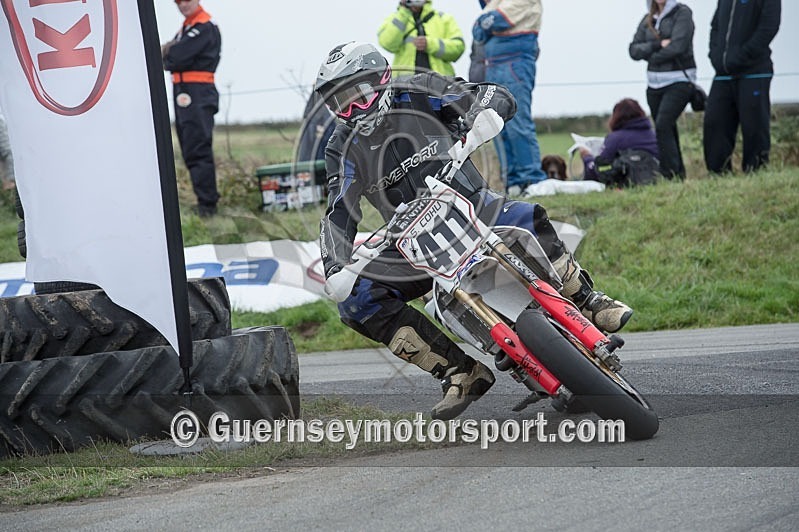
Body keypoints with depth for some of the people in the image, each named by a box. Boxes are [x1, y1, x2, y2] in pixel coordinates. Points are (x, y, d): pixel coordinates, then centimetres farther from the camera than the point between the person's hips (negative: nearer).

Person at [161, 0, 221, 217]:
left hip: (197, 95, -10)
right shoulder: (187, 26, 21)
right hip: (183, 93, 10)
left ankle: (207, 203, -15)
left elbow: (179, 56, -17)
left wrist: (167, 54, 3)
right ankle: (208, 197, 18)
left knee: (198, 150, -13)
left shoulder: (205, 27, -10)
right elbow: (172, 58, 16)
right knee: (190, 150, 12)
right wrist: (170, 52, -5)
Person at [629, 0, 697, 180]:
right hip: (654, 83, 6)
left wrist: (651, 56, -4)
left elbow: (678, 46, -17)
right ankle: (678, 174, 15)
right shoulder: (648, 20, 11)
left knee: (663, 125, -20)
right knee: (667, 131, 8)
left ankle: (671, 174, -18)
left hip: (679, 81, -6)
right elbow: (634, 50, 3)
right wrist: (658, 45, -13)